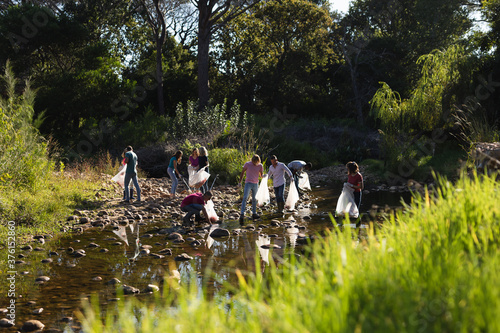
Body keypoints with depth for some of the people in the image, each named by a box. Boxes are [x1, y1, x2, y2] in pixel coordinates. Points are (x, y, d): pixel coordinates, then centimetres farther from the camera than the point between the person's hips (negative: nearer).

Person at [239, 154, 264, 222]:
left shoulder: (260, 166, 2)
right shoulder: (247, 164, -5)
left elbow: (261, 175, 10)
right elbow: (242, 173, 5)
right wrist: (240, 182, 2)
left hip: (255, 184, 4)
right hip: (248, 183, -3)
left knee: (254, 199, 9)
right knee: (245, 198, -15)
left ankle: (254, 214, 18)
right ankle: (242, 214, -20)